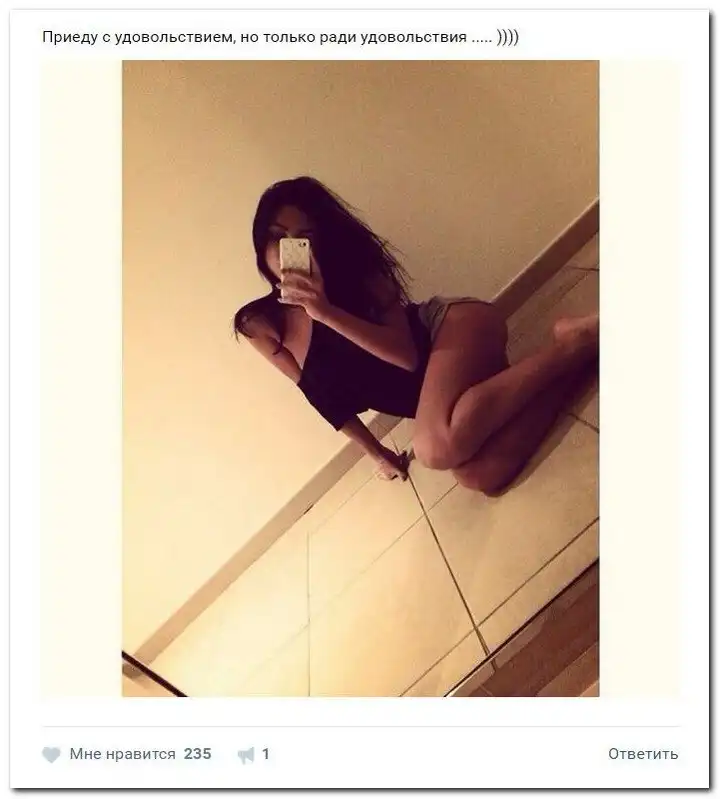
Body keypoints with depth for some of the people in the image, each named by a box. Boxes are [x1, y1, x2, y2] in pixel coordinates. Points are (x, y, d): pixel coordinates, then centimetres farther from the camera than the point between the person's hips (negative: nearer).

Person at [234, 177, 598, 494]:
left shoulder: (354, 269, -9)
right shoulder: (261, 325, 1)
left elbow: (408, 354, -18)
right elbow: (323, 395, 11)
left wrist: (328, 313, -29)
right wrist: (376, 452, 15)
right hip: (433, 386, 5)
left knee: (436, 449, -35)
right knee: (480, 477, -25)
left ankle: (574, 342, -19)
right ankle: (577, 360, -12)